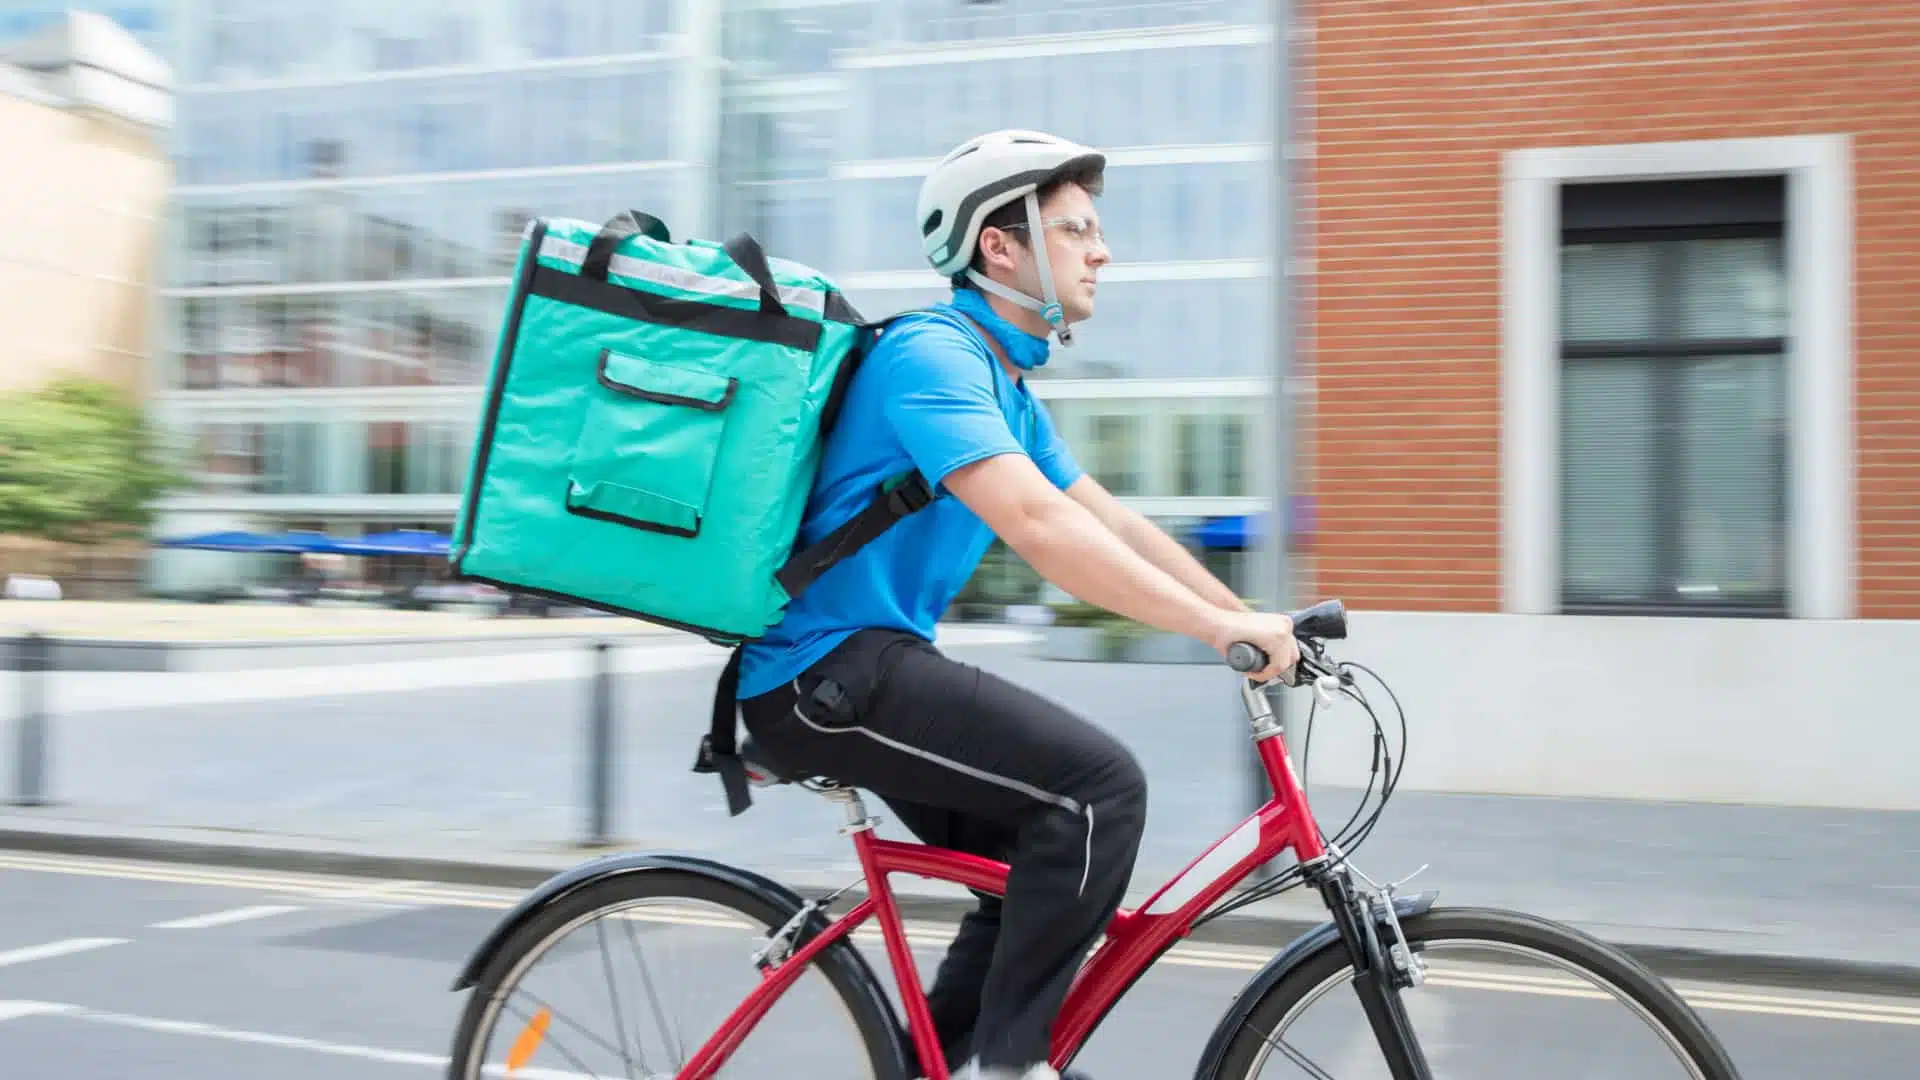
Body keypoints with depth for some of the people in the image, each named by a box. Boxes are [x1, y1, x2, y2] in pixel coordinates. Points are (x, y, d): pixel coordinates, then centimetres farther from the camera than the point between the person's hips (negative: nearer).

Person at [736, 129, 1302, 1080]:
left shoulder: (1005, 386, 15)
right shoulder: (932, 353, -16)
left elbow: (1112, 523, 14)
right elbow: (1037, 525, -29)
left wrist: (1248, 620, 5)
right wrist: (1219, 627, -29)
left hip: (866, 662, 10)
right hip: (826, 670, -10)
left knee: (1048, 866, 12)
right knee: (1098, 786, -19)